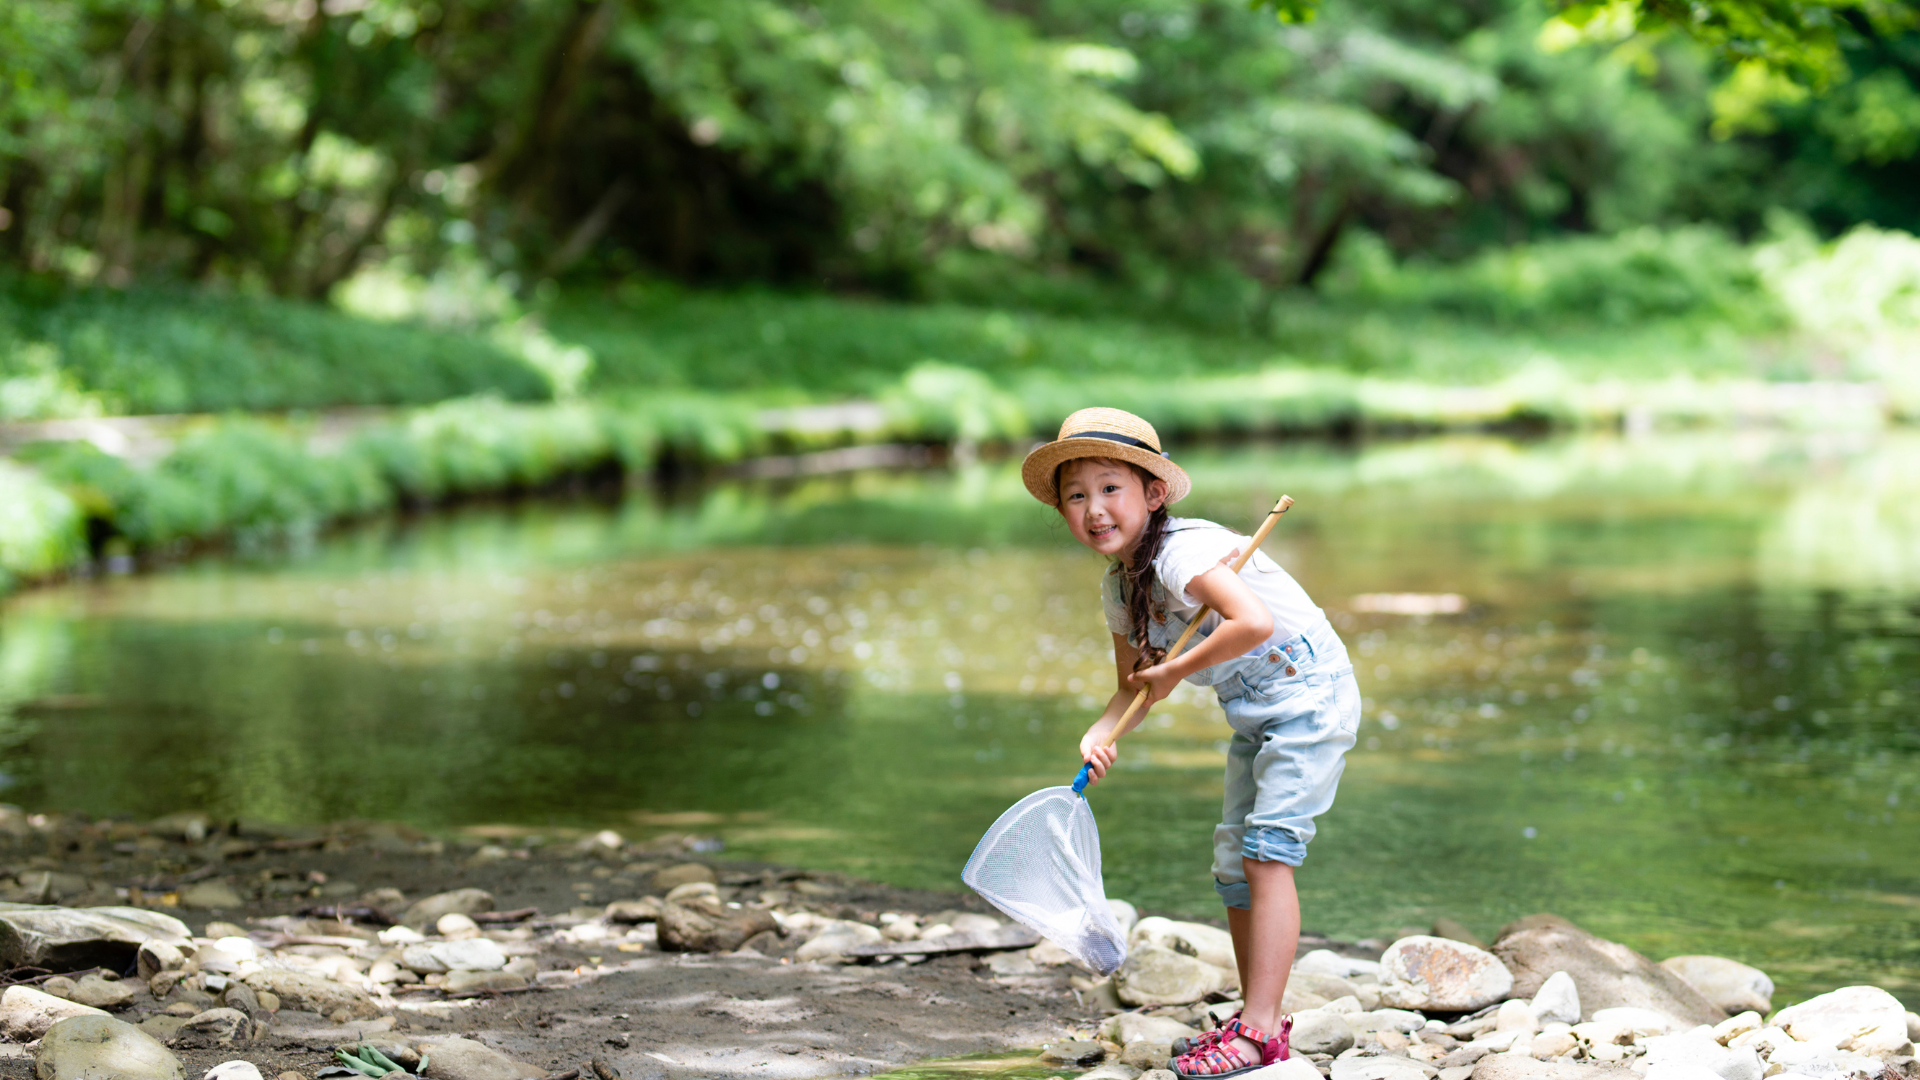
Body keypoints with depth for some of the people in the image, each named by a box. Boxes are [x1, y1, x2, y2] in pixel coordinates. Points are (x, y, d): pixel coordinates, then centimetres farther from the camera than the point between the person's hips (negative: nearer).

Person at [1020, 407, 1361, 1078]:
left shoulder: (1181, 551, -24)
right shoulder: (1118, 588, 3)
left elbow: (1253, 622, -40)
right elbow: (1133, 690, 9)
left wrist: (1174, 671, -26)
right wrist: (1099, 737, -13)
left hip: (1308, 692, -10)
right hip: (1253, 715, 10)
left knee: (1267, 851, -16)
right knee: (1233, 860, 10)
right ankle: (1259, 1018, 19)